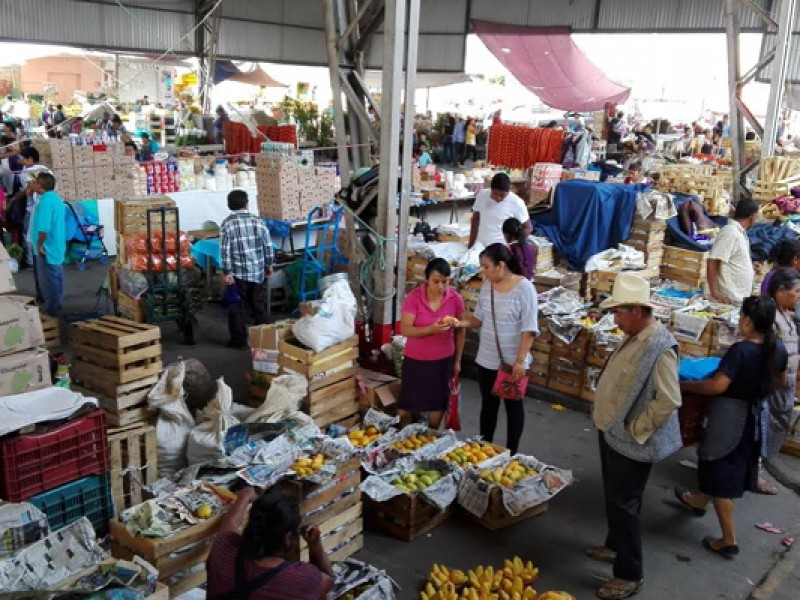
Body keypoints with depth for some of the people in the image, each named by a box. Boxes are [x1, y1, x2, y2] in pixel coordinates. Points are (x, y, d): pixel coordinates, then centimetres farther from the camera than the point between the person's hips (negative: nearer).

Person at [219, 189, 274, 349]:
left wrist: (227, 272, -8)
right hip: (257, 271, 3)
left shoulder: (227, 224, -8)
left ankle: (239, 340, 8)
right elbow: (268, 245, 3)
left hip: (237, 273, -3)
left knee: (236, 306, 6)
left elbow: (225, 250, -12)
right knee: (258, 304, 15)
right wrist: (268, 265, 15)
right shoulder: (258, 221, 0)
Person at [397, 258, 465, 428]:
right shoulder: (413, 297, -16)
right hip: (416, 359, -2)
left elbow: (460, 331, 3)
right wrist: (431, 329, -34)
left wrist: (457, 360, 5)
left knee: (438, 402, 13)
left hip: (444, 359, 2)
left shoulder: (455, 298, -9)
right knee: (408, 403, 9)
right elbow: (405, 330, -19)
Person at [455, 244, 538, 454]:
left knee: (513, 405, 11)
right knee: (488, 404, 18)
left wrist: (520, 360, -20)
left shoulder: (524, 288, -16)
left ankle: (511, 452, 24)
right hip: (487, 360, 5)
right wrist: (463, 322, -11)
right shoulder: (487, 285, 1)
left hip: (513, 362, -5)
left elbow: (529, 329, -17)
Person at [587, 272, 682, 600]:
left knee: (623, 504, 0)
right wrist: (612, 422, 13)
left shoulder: (660, 347, -26)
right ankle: (616, 547, 42)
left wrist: (636, 429, -20)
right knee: (614, 498, 23)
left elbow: (669, 401, -29)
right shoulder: (635, 337, 4)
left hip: (631, 441, -9)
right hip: (613, 433, 9)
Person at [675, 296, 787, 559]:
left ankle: (729, 540, 12)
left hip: (729, 416, -8)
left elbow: (718, 385, -31)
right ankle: (700, 500, 51)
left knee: (722, 472, 5)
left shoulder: (741, 350, -27)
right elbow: (780, 381, 12)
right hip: (754, 416, 8)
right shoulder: (778, 349, -5)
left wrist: (683, 384, -19)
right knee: (729, 465, 27)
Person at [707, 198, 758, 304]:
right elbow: (712, 262, -23)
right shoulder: (730, 232, -16)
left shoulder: (740, 232, 14)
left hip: (741, 298, 10)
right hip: (731, 299, -10)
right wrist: (714, 292, -25)